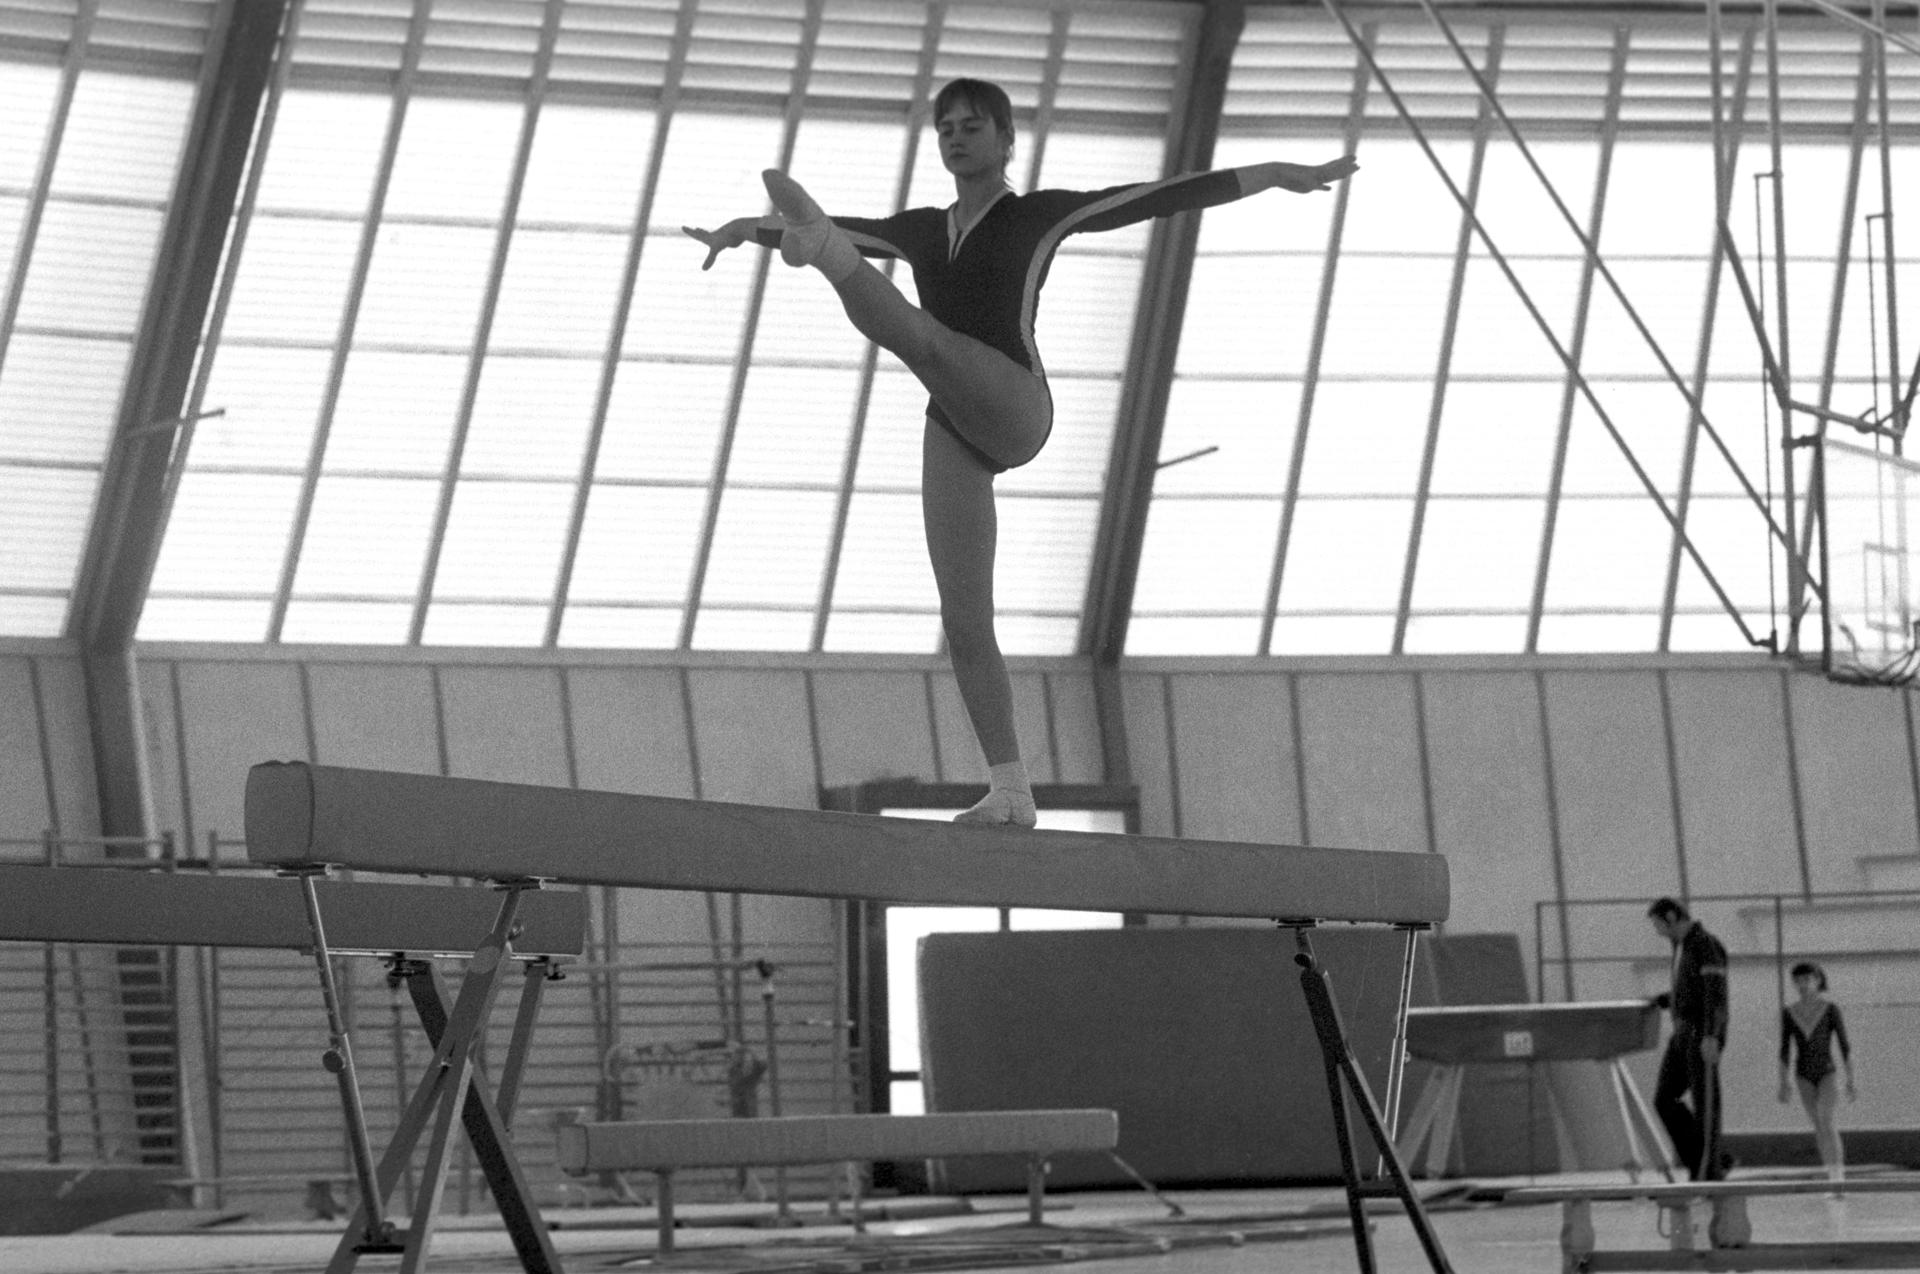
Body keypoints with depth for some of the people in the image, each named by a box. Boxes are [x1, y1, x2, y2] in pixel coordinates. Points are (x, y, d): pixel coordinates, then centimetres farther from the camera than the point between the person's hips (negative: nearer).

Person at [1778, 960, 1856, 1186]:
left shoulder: (1831, 1009, -8)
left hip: (1828, 1074, -4)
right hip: (1804, 1077, 4)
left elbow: (1845, 1046, -7)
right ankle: (1834, 1179, 15)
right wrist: (1783, 1084, 0)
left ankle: (1838, 1175, -27)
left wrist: (1851, 1082, -10)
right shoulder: (1788, 1012, 1)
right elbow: (1785, 1051, 5)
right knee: (1819, 1129, 7)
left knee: (1827, 1123, -22)